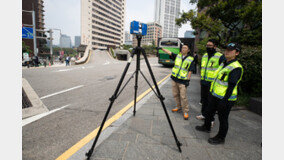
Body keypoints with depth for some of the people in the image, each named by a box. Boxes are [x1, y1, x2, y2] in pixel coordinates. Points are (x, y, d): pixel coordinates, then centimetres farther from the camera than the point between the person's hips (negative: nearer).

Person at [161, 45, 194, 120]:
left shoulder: (190, 59, -1)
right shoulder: (177, 56, 8)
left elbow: (190, 71, -3)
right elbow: (169, 52, -1)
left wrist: (187, 80, -9)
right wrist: (162, 48, -14)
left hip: (183, 80, -4)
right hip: (174, 79, 4)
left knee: (183, 96, -6)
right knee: (175, 94, 13)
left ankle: (185, 112, 6)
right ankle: (178, 106, 33)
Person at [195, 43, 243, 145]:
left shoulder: (236, 68, -19)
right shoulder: (223, 64, 11)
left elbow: (231, 86, -23)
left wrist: (224, 101, -24)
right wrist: (212, 92, 22)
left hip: (225, 99, -9)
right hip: (215, 95, 9)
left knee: (223, 118, 7)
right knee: (209, 112, 23)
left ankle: (221, 138, 25)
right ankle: (206, 127, 46)